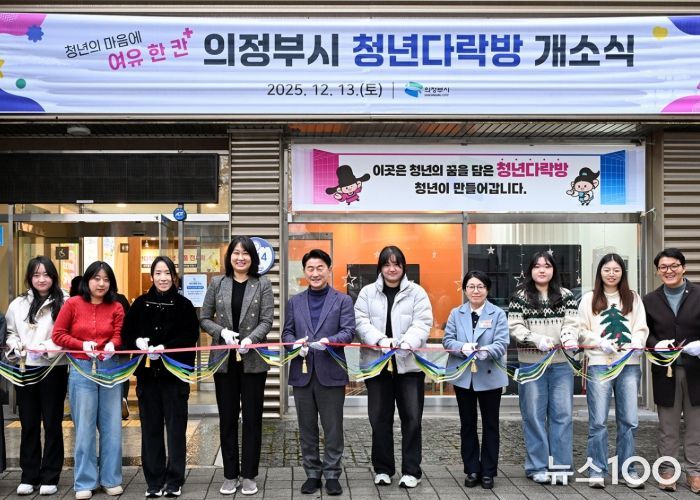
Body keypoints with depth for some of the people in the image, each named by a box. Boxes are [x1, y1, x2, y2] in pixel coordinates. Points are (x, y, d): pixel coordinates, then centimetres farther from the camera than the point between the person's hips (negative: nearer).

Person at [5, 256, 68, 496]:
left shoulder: (64, 303, -3)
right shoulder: (18, 304, 11)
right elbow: (10, 333, 13)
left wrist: (48, 349, -20)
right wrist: (17, 348, -6)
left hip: (53, 369, -4)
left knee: (52, 424, 5)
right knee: (29, 424, 10)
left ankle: (50, 478, 14)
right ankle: (29, 476, 19)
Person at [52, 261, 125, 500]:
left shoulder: (116, 308, 3)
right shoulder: (73, 304, -1)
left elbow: (119, 336, -1)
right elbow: (57, 334, -2)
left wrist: (112, 345, -24)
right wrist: (82, 345, -15)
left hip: (109, 368, 2)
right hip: (81, 369, -1)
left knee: (111, 425, 7)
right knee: (84, 427, 4)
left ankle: (111, 479, 19)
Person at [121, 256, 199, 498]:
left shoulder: (183, 305, -1)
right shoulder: (140, 304, 7)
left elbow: (191, 337, -7)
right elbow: (126, 334, 7)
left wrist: (166, 347, -19)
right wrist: (138, 341, -14)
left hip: (175, 373, -2)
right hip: (147, 373, 2)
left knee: (176, 427, 3)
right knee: (151, 428, 7)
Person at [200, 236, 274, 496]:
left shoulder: (263, 285, 1)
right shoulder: (217, 284, 5)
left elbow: (267, 321, -6)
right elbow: (204, 319, 5)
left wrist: (251, 339, -23)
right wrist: (222, 331, -14)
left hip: (253, 360, -1)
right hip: (224, 360, 1)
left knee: (252, 418, 4)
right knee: (227, 418, 8)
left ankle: (249, 475, 15)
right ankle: (230, 475, 18)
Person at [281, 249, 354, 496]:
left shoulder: (343, 300, 4)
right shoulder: (294, 302, 13)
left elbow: (348, 331, -6)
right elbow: (287, 332, 10)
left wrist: (328, 341, -25)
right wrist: (295, 343, -13)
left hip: (331, 373, -3)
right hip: (302, 373, 3)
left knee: (333, 428, 2)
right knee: (307, 429, 10)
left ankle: (332, 475, 13)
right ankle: (312, 474, 20)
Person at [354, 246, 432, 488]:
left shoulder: (416, 292, 3)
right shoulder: (367, 292, 6)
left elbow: (422, 324, -7)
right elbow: (361, 322, -3)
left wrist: (405, 343, -25)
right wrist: (381, 340, -21)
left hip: (409, 363, -1)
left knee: (411, 418, 1)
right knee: (380, 418, 8)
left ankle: (411, 470, 12)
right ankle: (383, 468, 21)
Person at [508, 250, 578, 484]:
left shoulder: (566, 296, 9)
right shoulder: (520, 296, 3)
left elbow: (571, 323, -2)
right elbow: (514, 326, -5)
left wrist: (569, 338, -23)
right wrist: (537, 339, -19)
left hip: (561, 363, 2)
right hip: (531, 364, -2)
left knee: (562, 414, 3)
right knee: (534, 415, 3)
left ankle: (560, 465, 12)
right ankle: (537, 467, 11)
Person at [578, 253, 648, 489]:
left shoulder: (633, 298, 13)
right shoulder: (589, 299, 7)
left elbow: (641, 328, 8)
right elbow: (581, 331, 3)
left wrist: (638, 343, -12)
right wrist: (601, 342, -12)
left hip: (629, 365, 2)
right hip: (599, 365, -2)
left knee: (629, 420, 4)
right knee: (598, 421, -3)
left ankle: (627, 470, 15)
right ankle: (596, 471, 5)